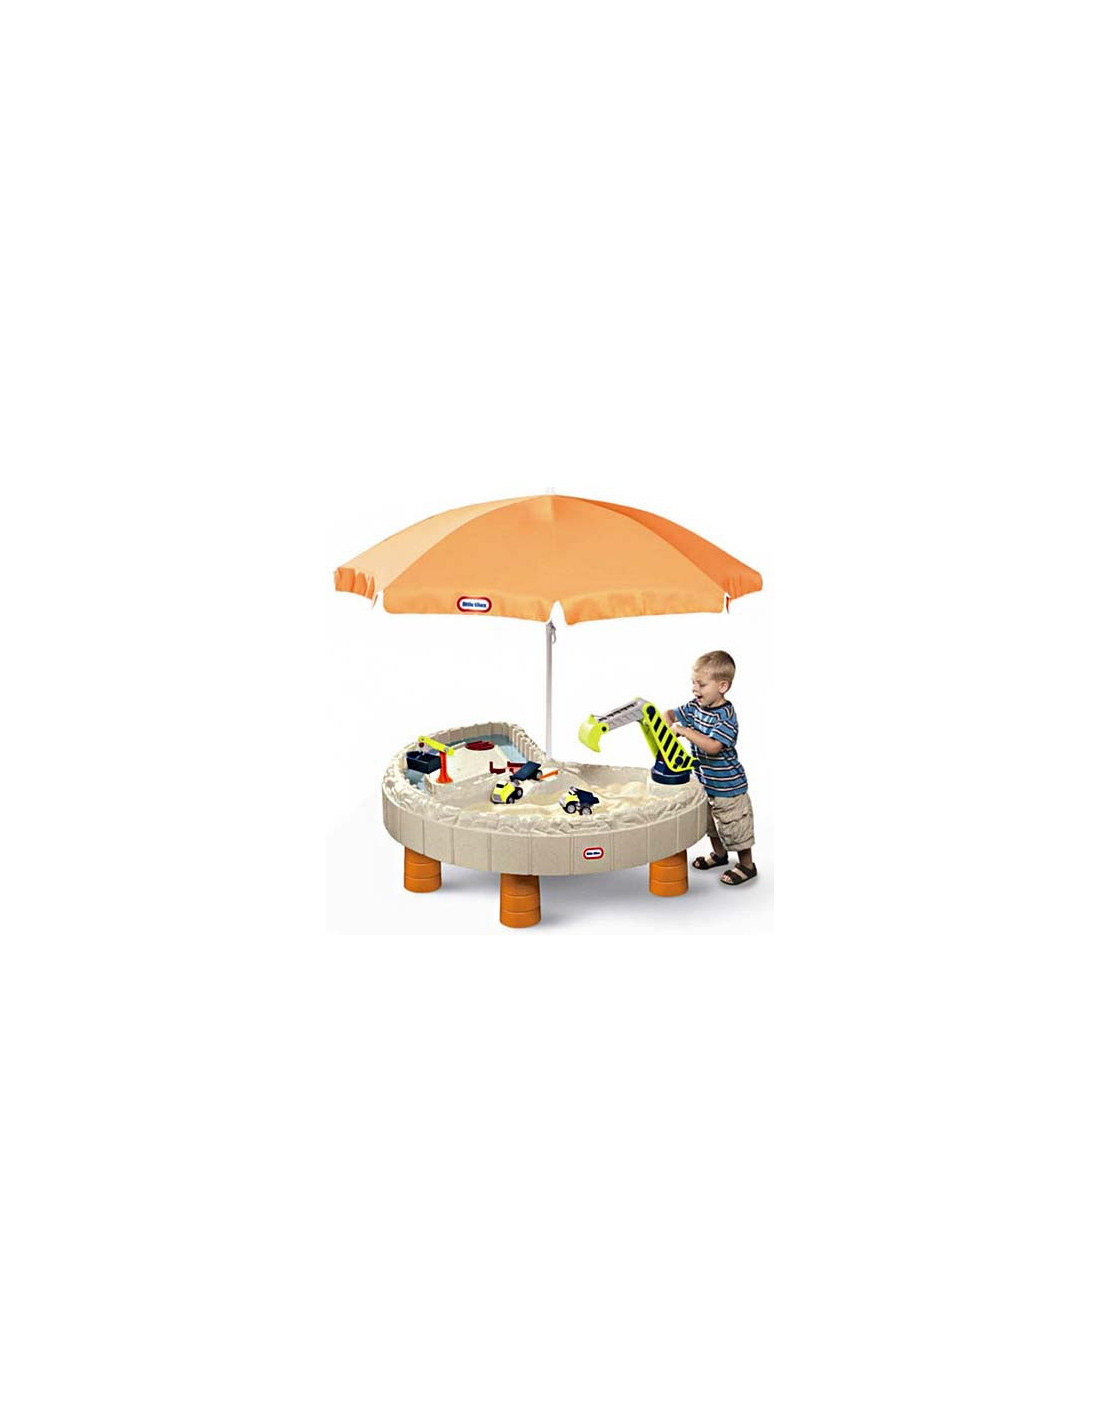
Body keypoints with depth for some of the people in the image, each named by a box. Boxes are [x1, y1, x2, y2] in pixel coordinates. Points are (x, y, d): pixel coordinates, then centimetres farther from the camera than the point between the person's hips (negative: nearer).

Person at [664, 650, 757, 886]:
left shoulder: (726, 717, -27)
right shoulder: (695, 707, -3)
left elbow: (713, 746, -36)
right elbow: (673, 714, 9)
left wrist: (685, 731, -36)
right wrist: (667, 721, -15)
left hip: (728, 786, -8)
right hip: (705, 782, 8)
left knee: (734, 826, 6)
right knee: (710, 821, 25)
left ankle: (746, 865, 22)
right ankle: (719, 853, 46)